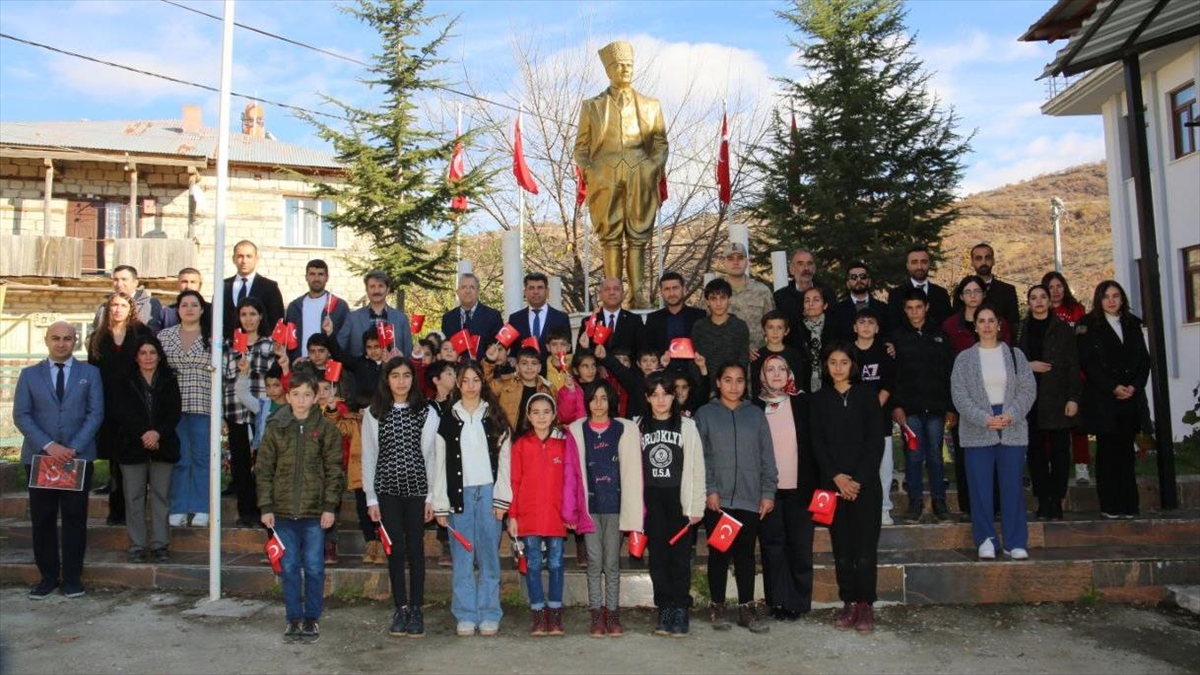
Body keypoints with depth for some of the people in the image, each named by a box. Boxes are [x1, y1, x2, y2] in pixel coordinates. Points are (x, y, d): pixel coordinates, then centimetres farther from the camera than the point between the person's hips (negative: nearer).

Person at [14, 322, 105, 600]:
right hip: (39, 457, 1)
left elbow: (95, 414, 0)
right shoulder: (29, 374, 10)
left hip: (78, 456, -1)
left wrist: (73, 448, -12)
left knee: (75, 518, 2)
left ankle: (72, 576, 10)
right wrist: (48, 446, -13)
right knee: (42, 519, 4)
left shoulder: (90, 373, 8)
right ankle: (48, 575, 15)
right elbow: (21, 415, 1)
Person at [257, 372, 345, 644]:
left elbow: (334, 470, -1)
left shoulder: (326, 429, 0)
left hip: (315, 511, -1)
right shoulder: (275, 428, 3)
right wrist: (266, 507, -2)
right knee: (289, 567, 8)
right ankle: (294, 619, 19)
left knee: (314, 568, 4)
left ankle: (312, 619, 17)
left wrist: (330, 506, -7)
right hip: (283, 510, 1)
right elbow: (264, 469, 4)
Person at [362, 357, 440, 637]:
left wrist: (431, 496, -3)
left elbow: (431, 455, 0)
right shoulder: (373, 413, 3)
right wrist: (371, 498, 1)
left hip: (416, 487, -1)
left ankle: (416, 609, 12)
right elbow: (368, 456, 4)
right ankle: (400, 608, 15)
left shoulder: (426, 413, 1)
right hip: (387, 488, 1)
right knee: (395, 549, 4)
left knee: (415, 548, 3)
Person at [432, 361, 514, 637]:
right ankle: (466, 616, 11)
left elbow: (504, 458, 4)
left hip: (488, 493, 0)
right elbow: (439, 463, 5)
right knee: (462, 557, 2)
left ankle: (489, 615, 10)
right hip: (459, 493, 0)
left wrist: (501, 498, -4)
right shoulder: (448, 419, 7)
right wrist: (440, 505, 0)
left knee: (489, 555, 1)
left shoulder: (495, 418, 8)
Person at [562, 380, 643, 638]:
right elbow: (570, 473, 2)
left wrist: (635, 509, -3)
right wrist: (570, 511, -2)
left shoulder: (626, 430, 2)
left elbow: (633, 471, 1)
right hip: (589, 506, 1)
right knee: (594, 562, 4)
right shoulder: (576, 431, 4)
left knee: (612, 563, 5)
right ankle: (597, 616, 12)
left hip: (615, 505, 0)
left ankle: (613, 615, 14)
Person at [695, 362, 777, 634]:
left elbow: (767, 456, 8)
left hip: (750, 498, 2)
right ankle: (717, 607, 16)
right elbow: (699, 457, -2)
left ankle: (747, 609, 16)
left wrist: (768, 492, 2)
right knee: (719, 553, 5)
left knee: (746, 554, 7)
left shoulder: (756, 414, 9)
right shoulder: (705, 414, 3)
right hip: (717, 499, -2)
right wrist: (709, 490, -10)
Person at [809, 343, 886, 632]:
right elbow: (817, 443, 3)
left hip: (865, 483, -1)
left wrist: (858, 479, -9)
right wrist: (836, 476, -9)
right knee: (841, 546, 3)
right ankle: (849, 603, 10)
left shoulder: (867, 396, 4)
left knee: (865, 545, -3)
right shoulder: (818, 400, 9)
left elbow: (876, 442, -1)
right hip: (833, 483, 2)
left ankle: (866, 604, 4)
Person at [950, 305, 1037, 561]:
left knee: (1013, 486, 2)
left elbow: (1028, 390, 2)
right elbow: (959, 395, -3)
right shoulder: (964, 358, 6)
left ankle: (1015, 542, 10)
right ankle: (986, 540, 9)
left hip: (1013, 430, 1)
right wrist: (984, 419, -14)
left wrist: (1010, 416, -13)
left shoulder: (1015, 355, 9)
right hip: (977, 431, -1)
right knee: (981, 488, 0)